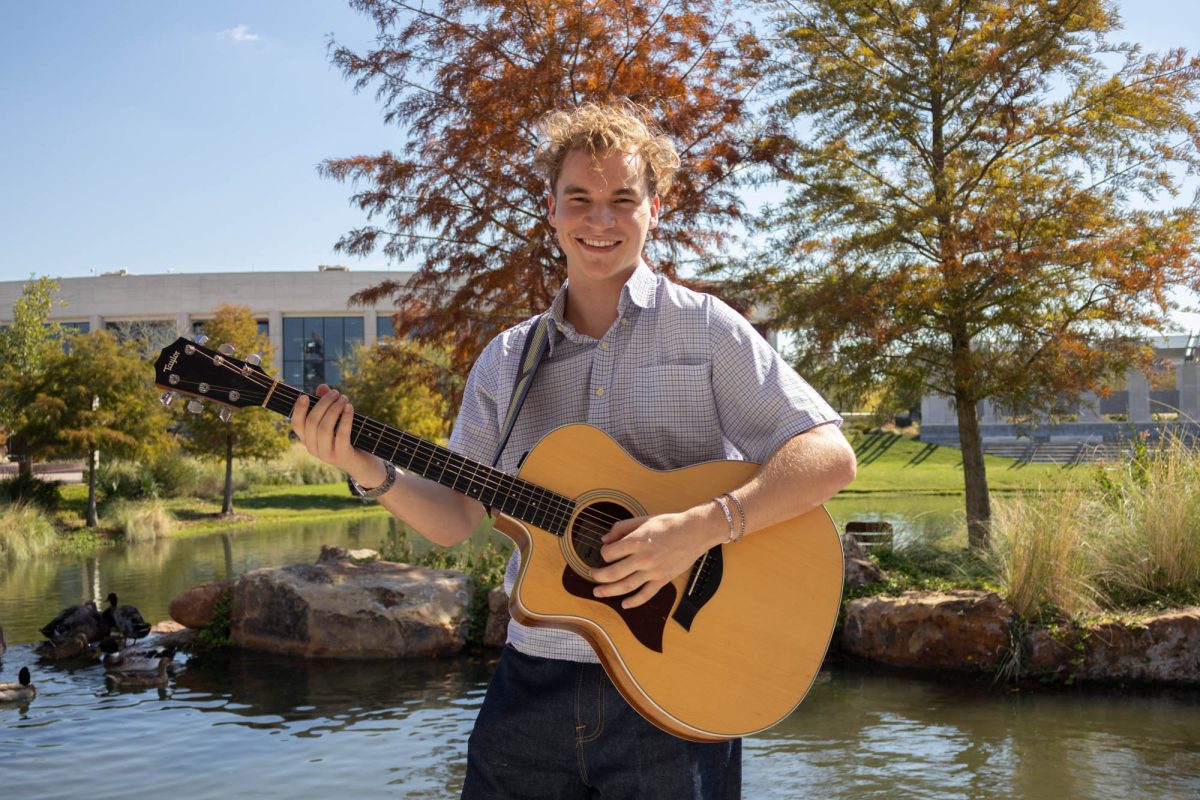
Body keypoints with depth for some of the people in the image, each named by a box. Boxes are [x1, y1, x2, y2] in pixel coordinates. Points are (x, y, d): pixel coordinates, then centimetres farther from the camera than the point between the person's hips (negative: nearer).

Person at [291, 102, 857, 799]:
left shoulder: (702, 328, -4)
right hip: (534, 678, 4)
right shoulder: (507, 359, 9)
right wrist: (368, 470, -9)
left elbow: (831, 457, -12)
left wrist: (698, 529, -23)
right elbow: (456, 517, 9)